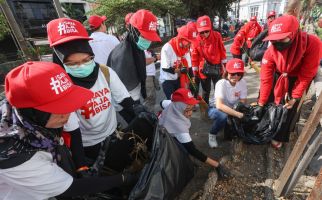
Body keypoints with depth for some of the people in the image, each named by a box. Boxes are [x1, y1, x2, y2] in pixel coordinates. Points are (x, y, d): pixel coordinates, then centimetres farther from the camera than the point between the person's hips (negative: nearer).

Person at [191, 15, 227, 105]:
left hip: (217, 67, 1)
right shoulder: (197, 40, -11)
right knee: (206, 90, 13)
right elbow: (194, 56, -4)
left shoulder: (217, 36, -8)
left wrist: (224, 65, 3)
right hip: (204, 69, -1)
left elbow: (222, 51, 0)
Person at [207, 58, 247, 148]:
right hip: (215, 109, -5)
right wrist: (239, 114, -45)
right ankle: (212, 135, -7)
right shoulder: (221, 83, -27)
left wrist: (242, 112, -31)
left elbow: (243, 103, -9)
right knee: (223, 116, -37)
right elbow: (219, 105, -39)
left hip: (232, 109, 5)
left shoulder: (243, 82, -14)